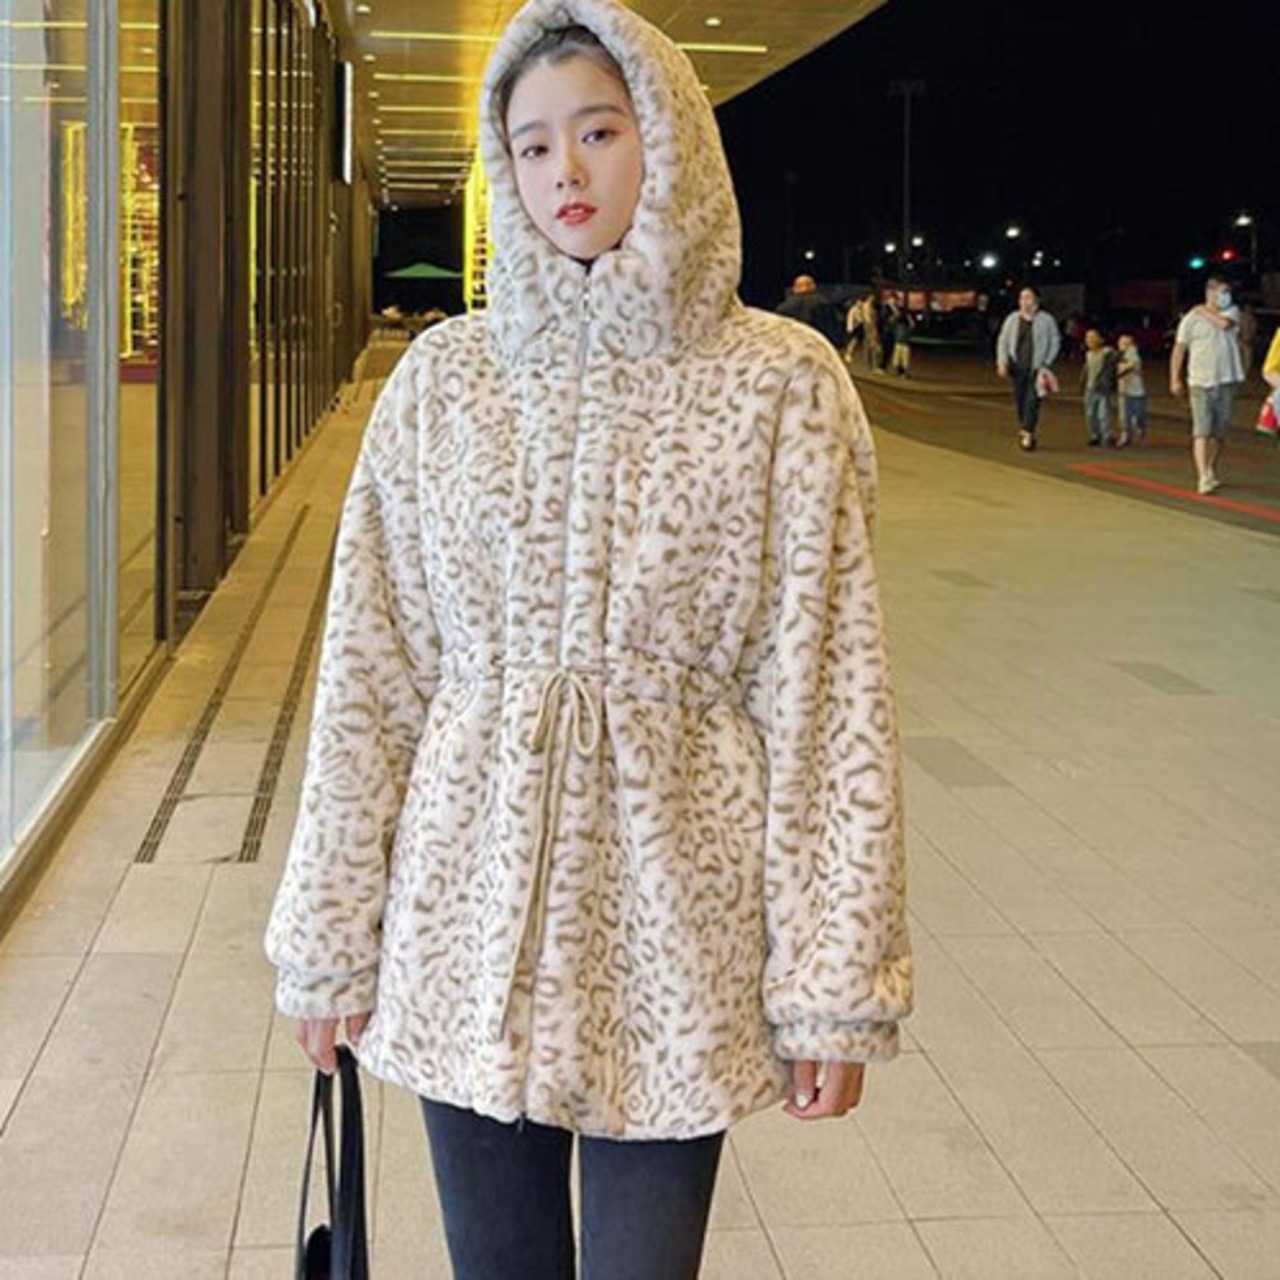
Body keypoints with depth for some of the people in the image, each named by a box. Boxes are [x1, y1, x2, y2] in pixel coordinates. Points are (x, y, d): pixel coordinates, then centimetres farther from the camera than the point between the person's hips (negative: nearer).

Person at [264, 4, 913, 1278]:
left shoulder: (782, 383, -3)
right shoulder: (444, 377, 1)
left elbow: (828, 689, -3)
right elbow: (369, 674, 4)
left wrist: (834, 981, -4)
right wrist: (330, 935, 4)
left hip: (669, 909, -2)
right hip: (472, 909, 2)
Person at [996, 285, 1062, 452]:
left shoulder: (1046, 320, 0)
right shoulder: (1012, 319, 7)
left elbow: (1055, 342, 4)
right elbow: (1003, 341, 10)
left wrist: (1046, 364, -3)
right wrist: (1002, 362, -2)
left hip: (1036, 368, -3)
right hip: (1018, 367, 3)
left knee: (1033, 400, -12)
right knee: (1019, 401, 6)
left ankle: (1028, 434, -11)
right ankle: (1024, 429, 20)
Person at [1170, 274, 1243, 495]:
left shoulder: (1232, 311, 7)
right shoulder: (1191, 318, -1)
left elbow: (1224, 324, -17)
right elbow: (1179, 349, 1)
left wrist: (1204, 312, -2)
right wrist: (1175, 379, -4)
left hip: (1227, 381, 3)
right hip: (1201, 383, -3)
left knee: (1220, 432, 9)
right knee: (1202, 431, -12)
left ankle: (1213, 471, 27)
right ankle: (1203, 478, -17)